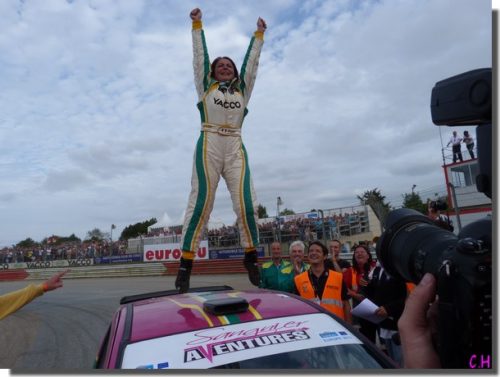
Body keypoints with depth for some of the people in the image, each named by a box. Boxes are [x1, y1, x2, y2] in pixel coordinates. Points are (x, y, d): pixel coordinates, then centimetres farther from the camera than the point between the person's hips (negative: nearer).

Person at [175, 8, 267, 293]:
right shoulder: (206, 86, 20)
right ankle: (186, 261, -9)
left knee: (247, 202, -11)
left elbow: (252, 61, 29)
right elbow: (200, 55, 21)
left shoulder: (242, 89, 24)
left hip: (235, 148, 2)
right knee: (201, 202, -11)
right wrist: (197, 24, 24)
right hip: (209, 146, -2)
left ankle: (251, 255, -1)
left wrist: (259, 34, 36)